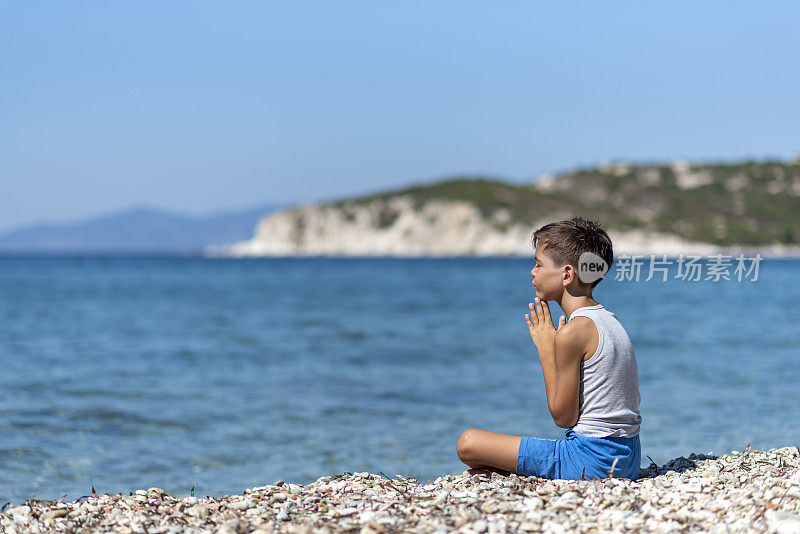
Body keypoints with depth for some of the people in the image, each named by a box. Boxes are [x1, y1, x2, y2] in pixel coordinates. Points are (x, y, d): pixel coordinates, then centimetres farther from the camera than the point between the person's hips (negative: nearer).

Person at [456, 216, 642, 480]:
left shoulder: (572, 332, -17)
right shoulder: (609, 320, 10)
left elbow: (564, 417, -12)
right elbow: (633, 399, 17)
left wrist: (546, 350, -4)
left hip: (591, 458, -10)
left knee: (468, 442, -14)